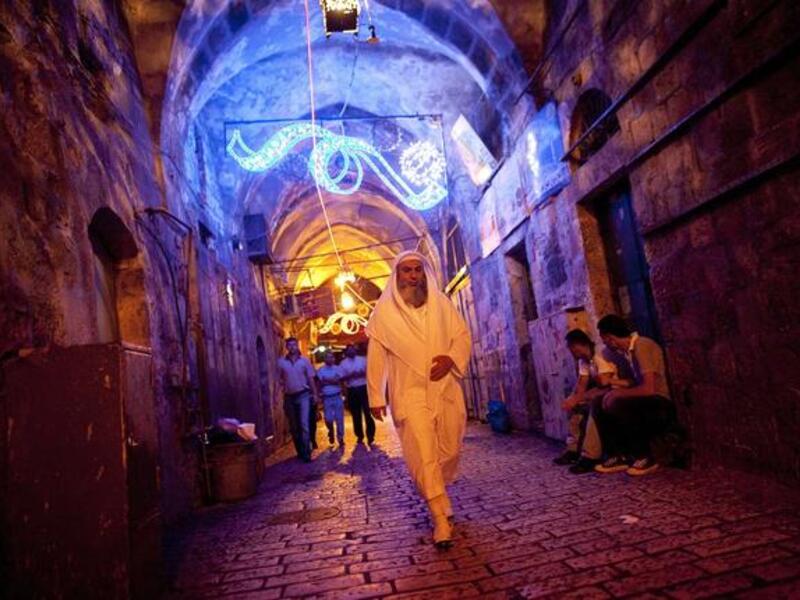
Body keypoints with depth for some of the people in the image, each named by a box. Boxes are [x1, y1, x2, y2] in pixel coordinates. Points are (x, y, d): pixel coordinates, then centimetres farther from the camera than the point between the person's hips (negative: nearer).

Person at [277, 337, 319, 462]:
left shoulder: (305, 360, 2)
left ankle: (306, 453, -5)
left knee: (304, 424, -11)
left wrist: (314, 394, 0)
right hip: (289, 397, 2)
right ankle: (300, 451, 25)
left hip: (303, 395, -2)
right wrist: (282, 383, -14)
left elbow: (310, 378, 3)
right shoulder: (281, 362, 0)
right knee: (293, 427, 11)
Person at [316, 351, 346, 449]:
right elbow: (320, 383, -9)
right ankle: (331, 432, 26)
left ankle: (341, 439, 14)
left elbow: (338, 380, -11)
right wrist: (333, 380, -11)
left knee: (339, 419, 2)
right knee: (328, 419, -6)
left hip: (337, 397, 1)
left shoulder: (338, 368, 4)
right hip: (327, 398, -1)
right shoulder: (320, 370, 1)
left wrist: (326, 380, -10)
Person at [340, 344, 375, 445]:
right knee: (356, 414, 8)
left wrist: (362, 373, -15)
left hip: (364, 388, 0)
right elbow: (341, 378, -2)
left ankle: (370, 435, 3)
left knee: (368, 412, -4)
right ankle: (359, 436, 20)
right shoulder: (343, 363, 5)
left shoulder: (363, 360, 7)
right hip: (352, 390, 1)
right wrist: (350, 376, -18)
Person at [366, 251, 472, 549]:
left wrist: (451, 358, -13)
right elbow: (375, 356, 0)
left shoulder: (442, 303, 6)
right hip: (410, 393, -3)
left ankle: (435, 495, 39)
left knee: (449, 449, 12)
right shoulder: (384, 310, -1)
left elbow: (462, 335, 8)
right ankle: (441, 519, 0)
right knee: (424, 455, -9)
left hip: (445, 389, 3)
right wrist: (376, 397, -1)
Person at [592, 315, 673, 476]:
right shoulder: (629, 349, 8)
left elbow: (648, 389, -26)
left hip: (660, 405, -9)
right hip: (645, 403, 9)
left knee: (616, 404, -30)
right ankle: (619, 456, 1)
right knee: (598, 405, 2)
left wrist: (618, 393, -15)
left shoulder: (642, 346, -18)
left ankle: (645, 458, -13)